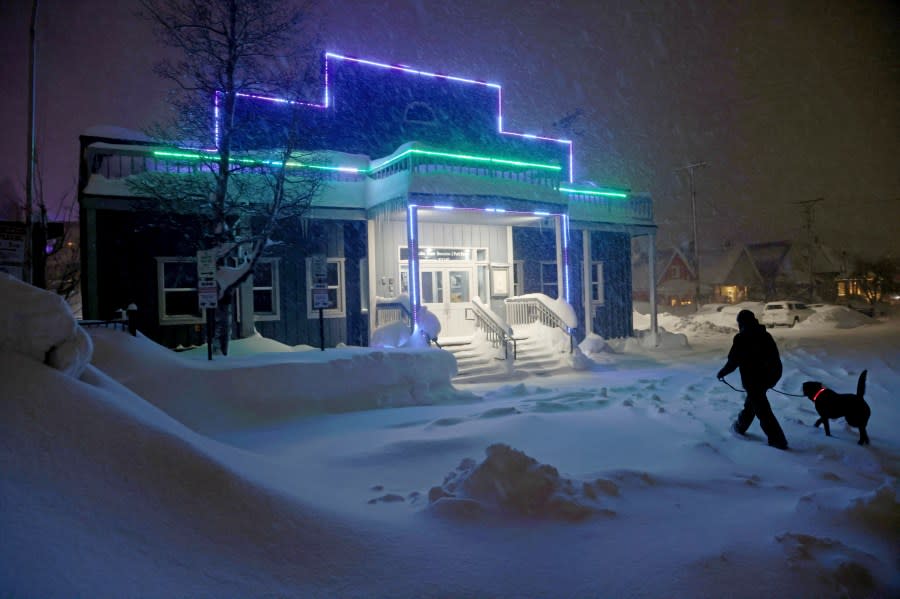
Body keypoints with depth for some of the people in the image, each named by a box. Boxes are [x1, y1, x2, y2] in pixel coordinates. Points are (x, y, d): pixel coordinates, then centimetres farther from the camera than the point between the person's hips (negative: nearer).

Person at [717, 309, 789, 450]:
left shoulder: (741, 339, -16)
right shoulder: (765, 335, 5)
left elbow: (733, 361, -13)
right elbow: (775, 356, 11)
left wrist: (722, 373, 5)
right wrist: (771, 377, 23)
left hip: (752, 379, -8)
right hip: (770, 376, 8)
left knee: (762, 410, 0)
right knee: (751, 402, 24)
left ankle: (778, 440, 1)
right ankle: (740, 426, 40)